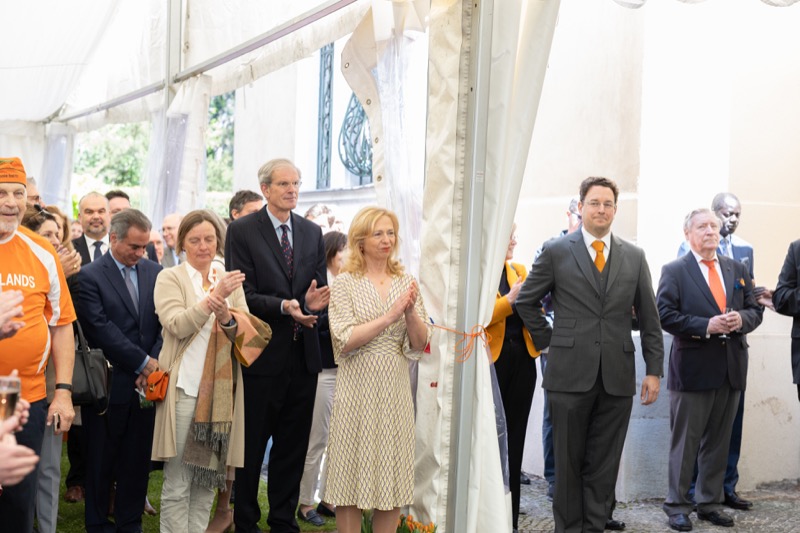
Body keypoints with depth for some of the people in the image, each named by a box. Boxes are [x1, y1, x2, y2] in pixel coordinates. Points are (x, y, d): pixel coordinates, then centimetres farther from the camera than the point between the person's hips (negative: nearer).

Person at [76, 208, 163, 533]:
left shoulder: (155, 272, 7)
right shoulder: (90, 276, -6)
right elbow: (100, 328, -13)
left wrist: (154, 364, -9)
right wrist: (143, 361, -13)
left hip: (146, 382, 4)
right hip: (109, 383, -3)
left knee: (138, 460, 9)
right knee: (102, 460, 8)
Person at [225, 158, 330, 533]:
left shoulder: (312, 232, 12)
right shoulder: (242, 231, -3)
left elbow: (320, 288, 11)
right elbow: (243, 295, -9)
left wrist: (313, 302, -12)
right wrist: (284, 307, -24)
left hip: (303, 354, 5)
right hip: (262, 355, -4)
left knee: (293, 446, 12)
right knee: (251, 445, 5)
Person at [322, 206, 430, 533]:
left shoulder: (406, 282, 7)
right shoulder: (346, 283, -3)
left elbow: (420, 345, 4)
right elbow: (345, 342, -12)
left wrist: (411, 312, -14)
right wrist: (390, 316, -18)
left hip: (395, 391, 3)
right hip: (358, 390, -3)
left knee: (393, 477, 8)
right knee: (353, 473, 4)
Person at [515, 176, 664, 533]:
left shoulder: (634, 257, 9)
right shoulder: (556, 252, 1)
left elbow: (649, 318, 10)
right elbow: (526, 302, 9)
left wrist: (654, 370, 5)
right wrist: (549, 341, 4)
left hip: (617, 378, 2)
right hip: (570, 374, -2)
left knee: (604, 464, 7)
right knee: (569, 461, 7)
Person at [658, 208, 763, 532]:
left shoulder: (737, 270, 12)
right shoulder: (674, 271, -3)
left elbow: (755, 310, 12)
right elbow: (666, 315, -12)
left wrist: (741, 319, -11)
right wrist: (706, 326, -20)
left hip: (731, 369, 5)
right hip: (693, 368, -5)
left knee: (718, 441, 12)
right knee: (685, 442, 3)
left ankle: (710, 503, 23)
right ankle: (677, 506, 12)